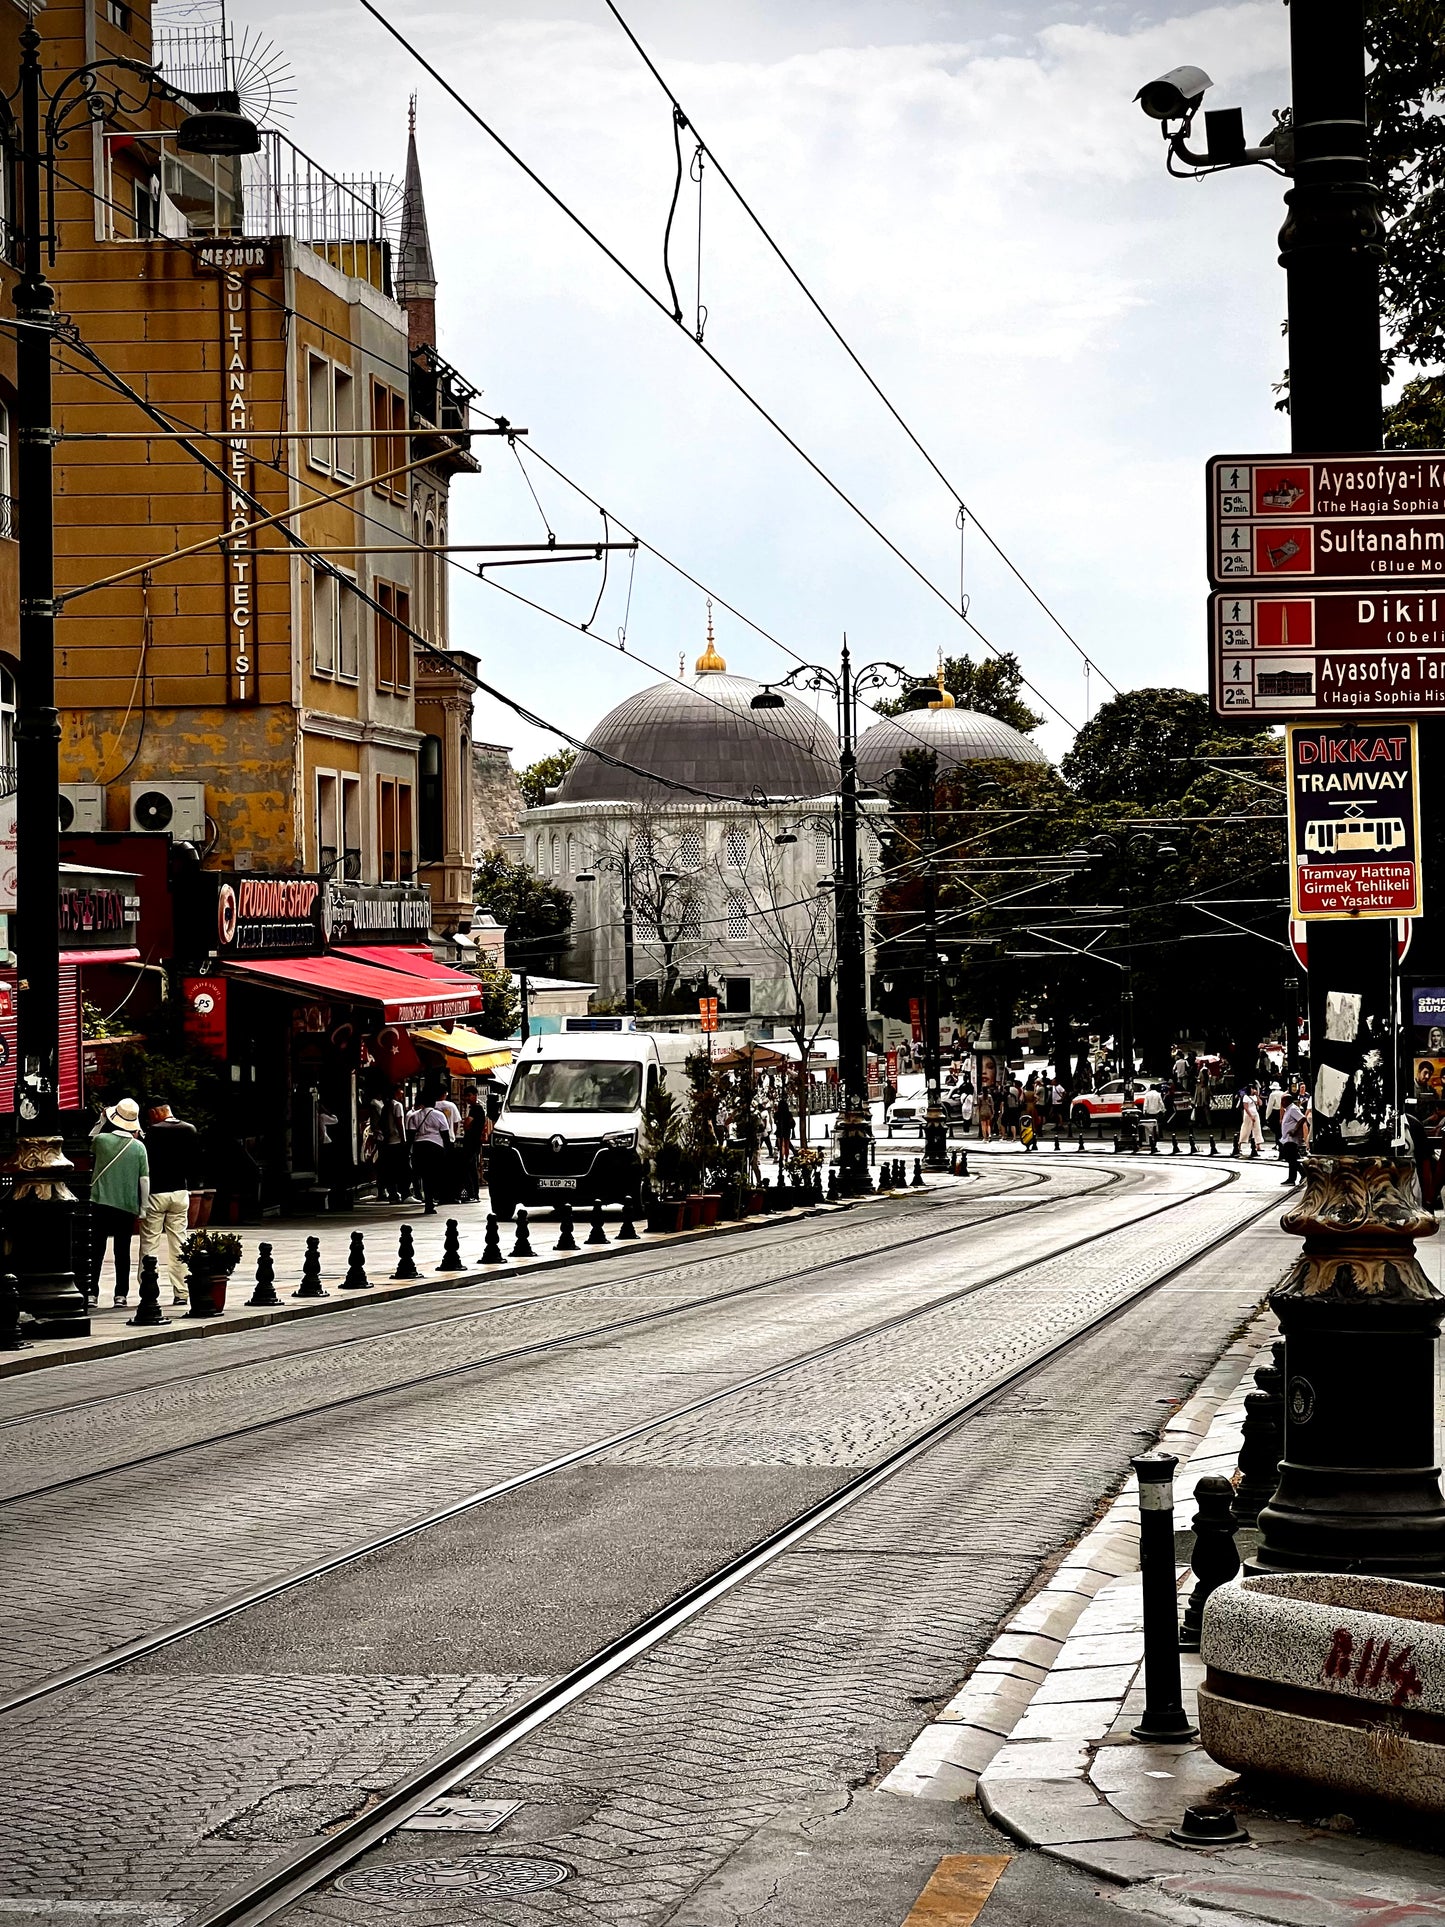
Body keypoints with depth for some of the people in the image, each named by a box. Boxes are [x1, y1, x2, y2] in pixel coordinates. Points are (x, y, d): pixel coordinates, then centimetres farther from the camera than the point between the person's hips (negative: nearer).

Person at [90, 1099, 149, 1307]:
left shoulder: (101, 1140, -6)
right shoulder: (139, 1147, -4)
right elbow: (145, 1180, -2)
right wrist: (143, 1207, 6)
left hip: (100, 1204, -1)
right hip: (127, 1206, 1)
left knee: (96, 1250, 5)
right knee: (123, 1251, 8)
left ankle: (91, 1292, 2)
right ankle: (121, 1294, 7)